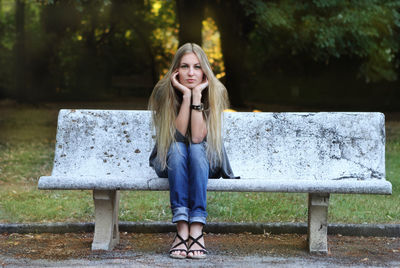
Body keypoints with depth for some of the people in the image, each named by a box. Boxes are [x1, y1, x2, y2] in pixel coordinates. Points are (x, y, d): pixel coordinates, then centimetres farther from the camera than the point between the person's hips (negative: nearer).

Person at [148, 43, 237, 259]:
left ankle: (196, 228, -45)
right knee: (177, 148, -33)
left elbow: (197, 137, -24)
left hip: (206, 162, 0)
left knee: (196, 149, -33)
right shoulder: (163, 92, -13)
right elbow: (179, 135, -21)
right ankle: (182, 227, -45)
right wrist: (186, 95, -28)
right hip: (171, 163, 0)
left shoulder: (215, 92, -13)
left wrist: (197, 94, -28)